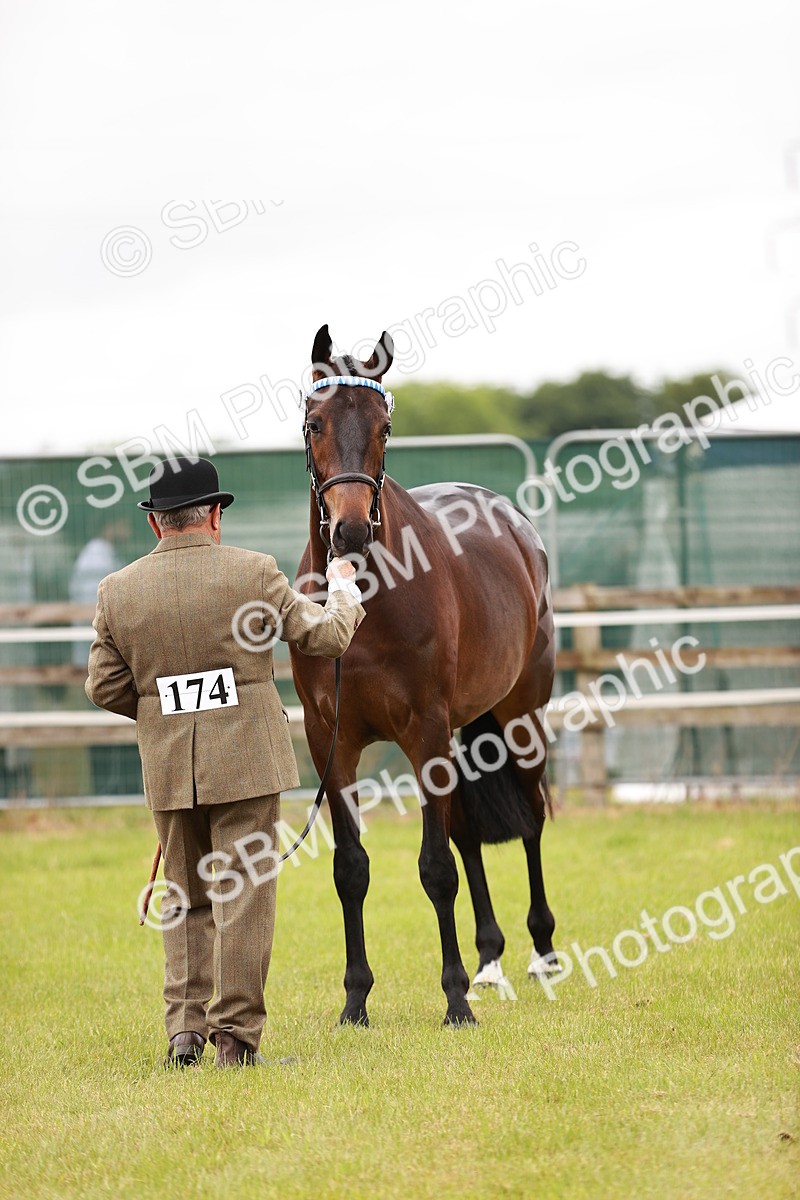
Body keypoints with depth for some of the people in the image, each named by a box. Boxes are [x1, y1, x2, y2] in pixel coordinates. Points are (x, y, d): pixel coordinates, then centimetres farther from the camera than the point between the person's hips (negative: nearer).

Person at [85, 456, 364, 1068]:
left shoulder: (117, 590, 0)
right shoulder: (253, 573, -8)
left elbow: (105, 687, 4)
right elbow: (326, 636, 0)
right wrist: (344, 591, 20)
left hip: (168, 766, 3)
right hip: (246, 760, -3)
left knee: (186, 900, 16)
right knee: (243, 896, 1)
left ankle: (185, 1026, 10)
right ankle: (236, 1034, -1)